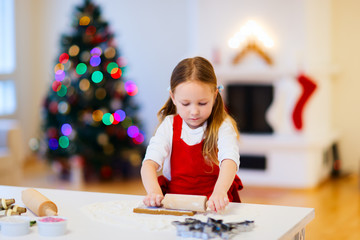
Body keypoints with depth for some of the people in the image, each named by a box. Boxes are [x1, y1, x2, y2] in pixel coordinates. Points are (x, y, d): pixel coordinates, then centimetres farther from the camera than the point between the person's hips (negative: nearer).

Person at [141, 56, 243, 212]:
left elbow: (229, 161, -21)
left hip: (214, 205, 0)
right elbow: (149, 163, -9)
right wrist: (154, 191, -31)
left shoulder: (223, 127, -2)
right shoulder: (169, 126, 4)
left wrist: (220, 191, -43)